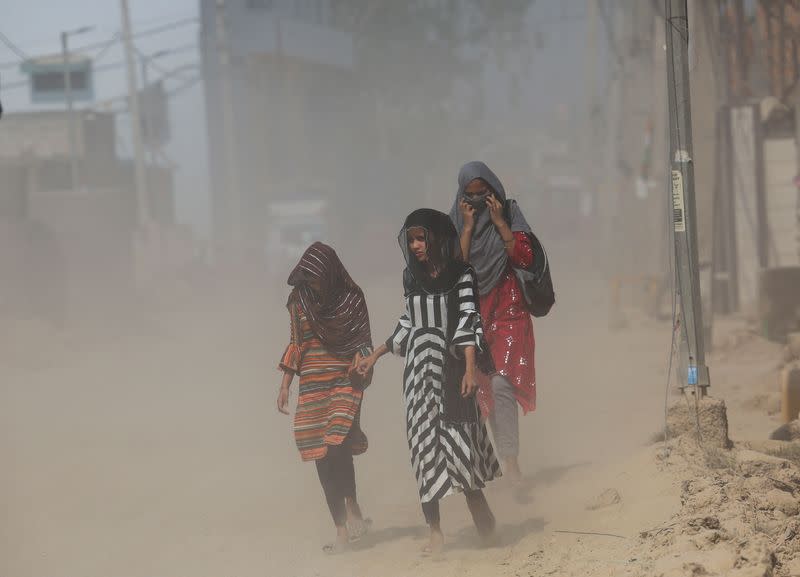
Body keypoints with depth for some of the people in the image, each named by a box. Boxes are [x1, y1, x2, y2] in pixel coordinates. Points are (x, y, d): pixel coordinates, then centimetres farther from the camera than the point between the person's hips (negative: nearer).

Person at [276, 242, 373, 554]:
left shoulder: (351, 297, -1)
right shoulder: (300, 299, 7)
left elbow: (363, 340, 4)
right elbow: (296, 344, 13)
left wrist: (360, 359, -15)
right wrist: (285, 386, 10)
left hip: (345, 379, -3)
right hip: (313, 383, 3)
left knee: (337, 440, -20)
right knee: (323, 455, -1)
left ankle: (352, 508, -2)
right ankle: (342, 528, 3)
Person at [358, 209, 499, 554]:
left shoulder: (461, 275, -3)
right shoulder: (412, 278, 11)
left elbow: (468, 320, -10)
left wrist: (471, 368, -19)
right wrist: (376, 355, 23)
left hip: (450, 369, -4)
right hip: (419, 371, 4)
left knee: (459, 436, -9)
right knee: (425, 444, -1)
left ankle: (480, 512, 12)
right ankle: (435, 531, 0)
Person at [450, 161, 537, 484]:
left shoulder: (510, 216, 3)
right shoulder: (457, 223, 6)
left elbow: (525, 258, -9)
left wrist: (499, 222, -11)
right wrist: (468, 227, -10)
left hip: (509, 314, -3)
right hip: (474, 315, 3)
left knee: (501, 383, -18)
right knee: (480, 386, 1)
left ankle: (510, 458, -20)